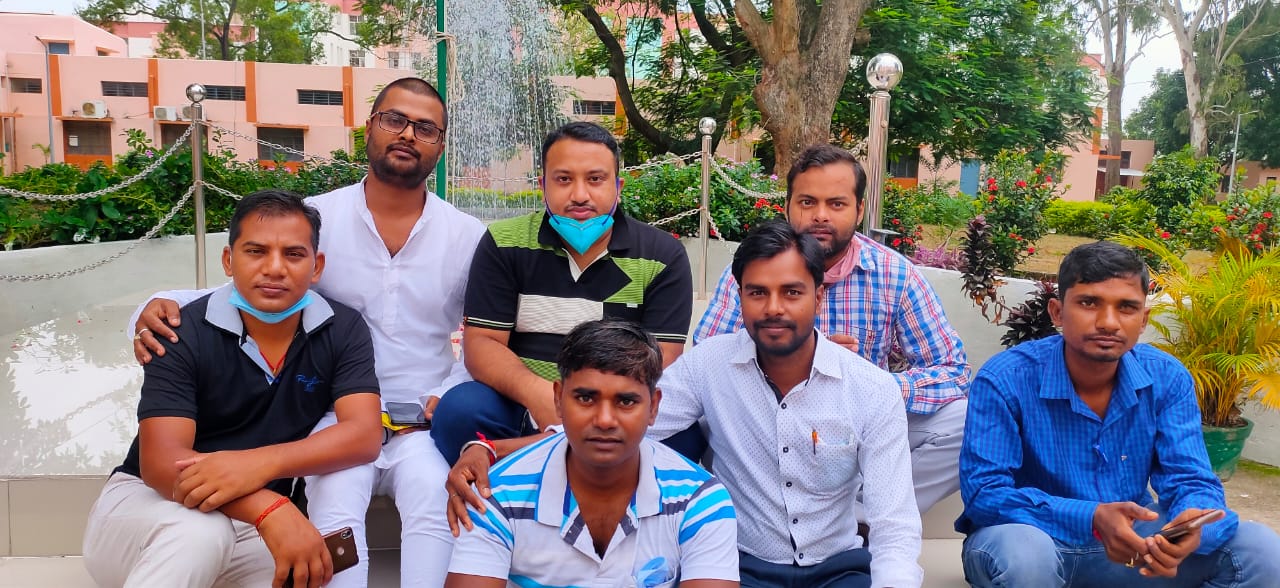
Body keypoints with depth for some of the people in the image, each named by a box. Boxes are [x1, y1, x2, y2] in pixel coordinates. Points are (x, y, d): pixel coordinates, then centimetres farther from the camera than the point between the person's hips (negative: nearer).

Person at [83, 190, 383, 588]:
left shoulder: (343, 331, -6)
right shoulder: (184, 333, -14)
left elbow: (364, 435, -17)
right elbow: (160, 460, -23)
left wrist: (259, 463, -35)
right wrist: (269, 509, -41)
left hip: (249, 529, 3)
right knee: (201, 532, -36)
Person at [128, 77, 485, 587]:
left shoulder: (469, 236, 2)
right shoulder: (314, 217, 1)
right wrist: (165, 306, -16)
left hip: (423, 423, 0)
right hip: (339, 415, 0)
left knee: (431, 490, -30)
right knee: (337, 496, -30)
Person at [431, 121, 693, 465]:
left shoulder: (663, 256, 1)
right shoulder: (504, 244, 3)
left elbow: (661, 359, -5)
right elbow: (481, 342, -2)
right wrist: (537, 393, -24)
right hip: (520, 407, 1)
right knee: (459, 408, -29)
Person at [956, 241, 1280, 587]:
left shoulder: (1168, 380, -6)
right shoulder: (1005, 381, -21)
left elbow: (1190, 480, -9)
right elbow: (983, 492, -25)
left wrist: (1190, 527, -35)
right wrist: (1092, 519, -38)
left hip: (1129, 543, 5)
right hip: (1034, 539, -4)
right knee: (1020, 553, -39)